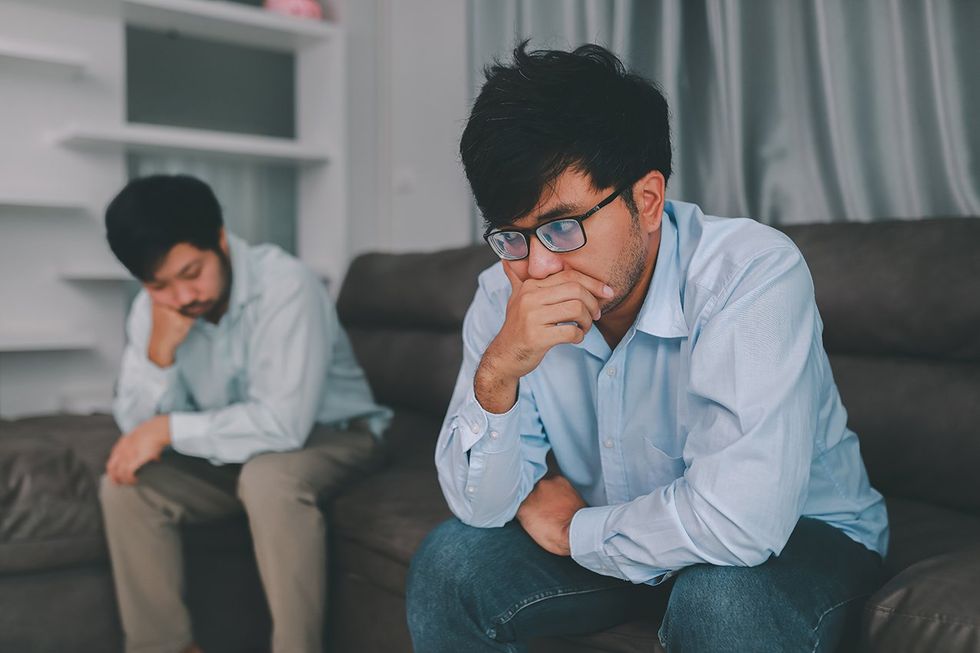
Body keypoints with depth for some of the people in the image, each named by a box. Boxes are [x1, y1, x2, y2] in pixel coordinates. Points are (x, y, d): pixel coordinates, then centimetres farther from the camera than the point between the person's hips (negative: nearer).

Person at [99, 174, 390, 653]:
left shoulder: (285, 284, -26)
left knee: (269, 475, -36)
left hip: (330, 434, -5)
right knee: (124, 484, -14)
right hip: (232, 452, 6)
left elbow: (283, 424, -32)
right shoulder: (152, 308, -7)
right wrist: (159, 352, -25)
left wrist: (170, 429, -25)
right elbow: (138, 429, -9)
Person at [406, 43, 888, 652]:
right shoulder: (505, 295, -13)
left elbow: (736, 521, -37)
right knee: (448, 563, -13)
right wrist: (497, 373, -33)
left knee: (720, 599, -35)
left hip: (799, 532, -3)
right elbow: (481, 506, -13)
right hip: (615, 542, 4)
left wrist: (572, 528, -19)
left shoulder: (756, 274, -30)